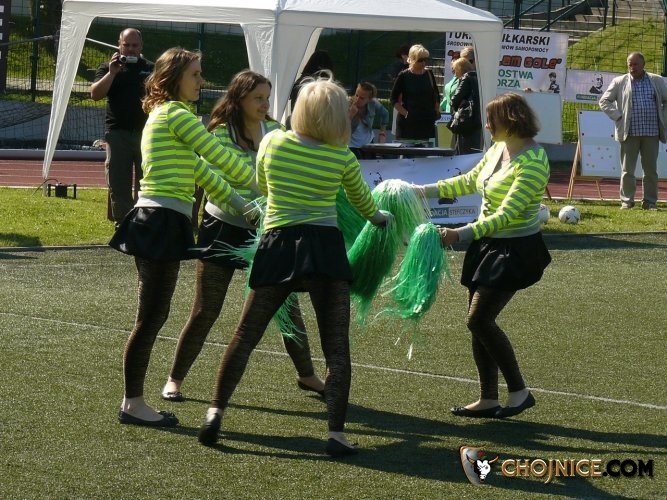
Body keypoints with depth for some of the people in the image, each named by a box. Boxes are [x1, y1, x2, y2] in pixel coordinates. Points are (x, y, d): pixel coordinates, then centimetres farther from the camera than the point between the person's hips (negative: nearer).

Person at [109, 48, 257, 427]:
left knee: (153, 314, 12)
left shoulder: (162, 115, 20)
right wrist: (261, 186, 0)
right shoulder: (177, 115, -11)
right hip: (163, 222, -10)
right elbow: (219, 156, -12)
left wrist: (238, 202, 23)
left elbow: (199, 169, 24)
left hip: (155, 221, 10)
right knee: (152, 315, -5)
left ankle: (135, 402, 15)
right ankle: (133, 404, -1)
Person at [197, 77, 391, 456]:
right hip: (325, 248, -1)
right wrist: (380, 218, 41)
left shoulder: (272, 142, 2)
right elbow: (364, 203, 18)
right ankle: (337, 432, -5)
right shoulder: (343, 158, 0)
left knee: (246, 335, 11)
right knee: (337, 346, 2)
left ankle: (216, 411, 4)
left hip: (278, 245, 1)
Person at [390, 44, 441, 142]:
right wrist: (404, 113, -10)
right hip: (408, 122, -3)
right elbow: (394, 99, 0)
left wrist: (437, 111, 10)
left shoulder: (429, 74, 9)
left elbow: (436, 96, 19)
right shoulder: (403, 76, -2)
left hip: (427, 121, 3)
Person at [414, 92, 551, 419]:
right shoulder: (498, 149, 5)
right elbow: (470, 181, 22)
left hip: (516, 250, -9)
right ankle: (488, 399, 16)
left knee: (479, 319, -12)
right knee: (478, 322, 8)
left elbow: (508, 214, -26)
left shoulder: (533, 161, -21)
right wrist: (425, 191, 19)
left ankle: (519, 391, -1)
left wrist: (461, 235, -31)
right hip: (488, 245, 9)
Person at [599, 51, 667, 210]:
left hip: (651, 133, 1)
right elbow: (604, 101, 8)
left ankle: (650, 202, 11)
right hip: (630, 134, -1)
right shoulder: (619, 82, 5)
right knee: (627, 170, -1)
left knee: (651, 169, 4)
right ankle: (626, 201, 5)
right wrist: (617, 117, -2)